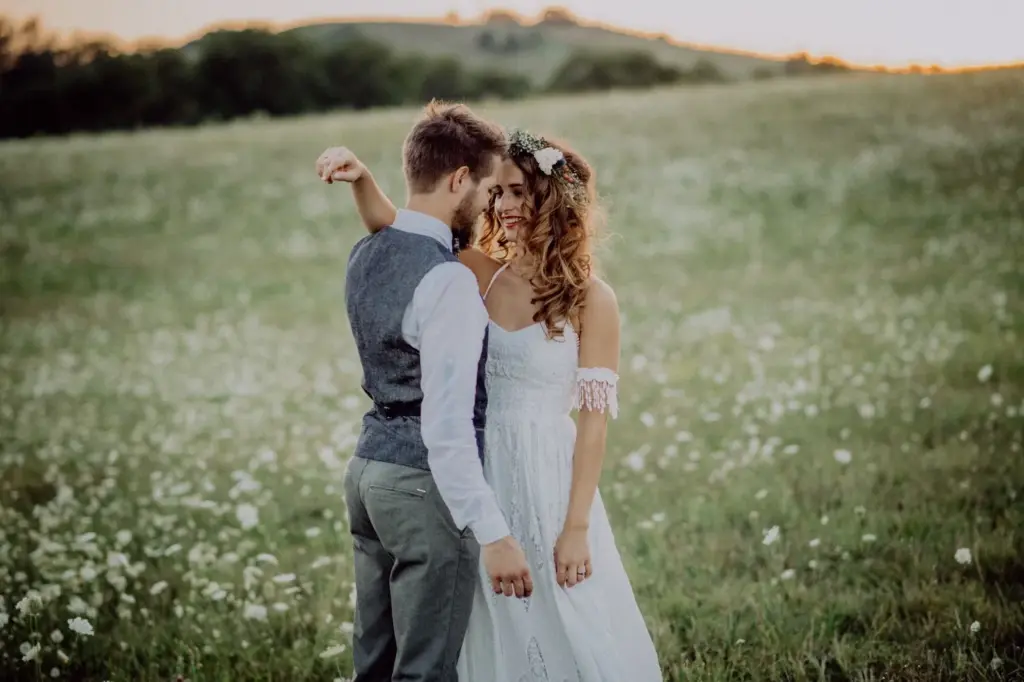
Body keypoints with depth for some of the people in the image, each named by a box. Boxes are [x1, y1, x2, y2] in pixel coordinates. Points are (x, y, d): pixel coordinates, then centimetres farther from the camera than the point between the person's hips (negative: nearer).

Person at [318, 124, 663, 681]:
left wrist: (577, 527, -12)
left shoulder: (591, 299, -8)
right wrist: (361, 179, -19)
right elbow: (391, 229, 2)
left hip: (546, 482, -4)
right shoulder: (484, 276, 3)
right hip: (479, 477, 4)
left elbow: (594, 417, -9)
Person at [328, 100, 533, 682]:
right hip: (424, 484, -9)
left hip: (369, 467, 9)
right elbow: (446, 427, -25)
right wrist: (494, 534, -24)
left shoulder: (366, 257, 7)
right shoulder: (448, 281, -21)